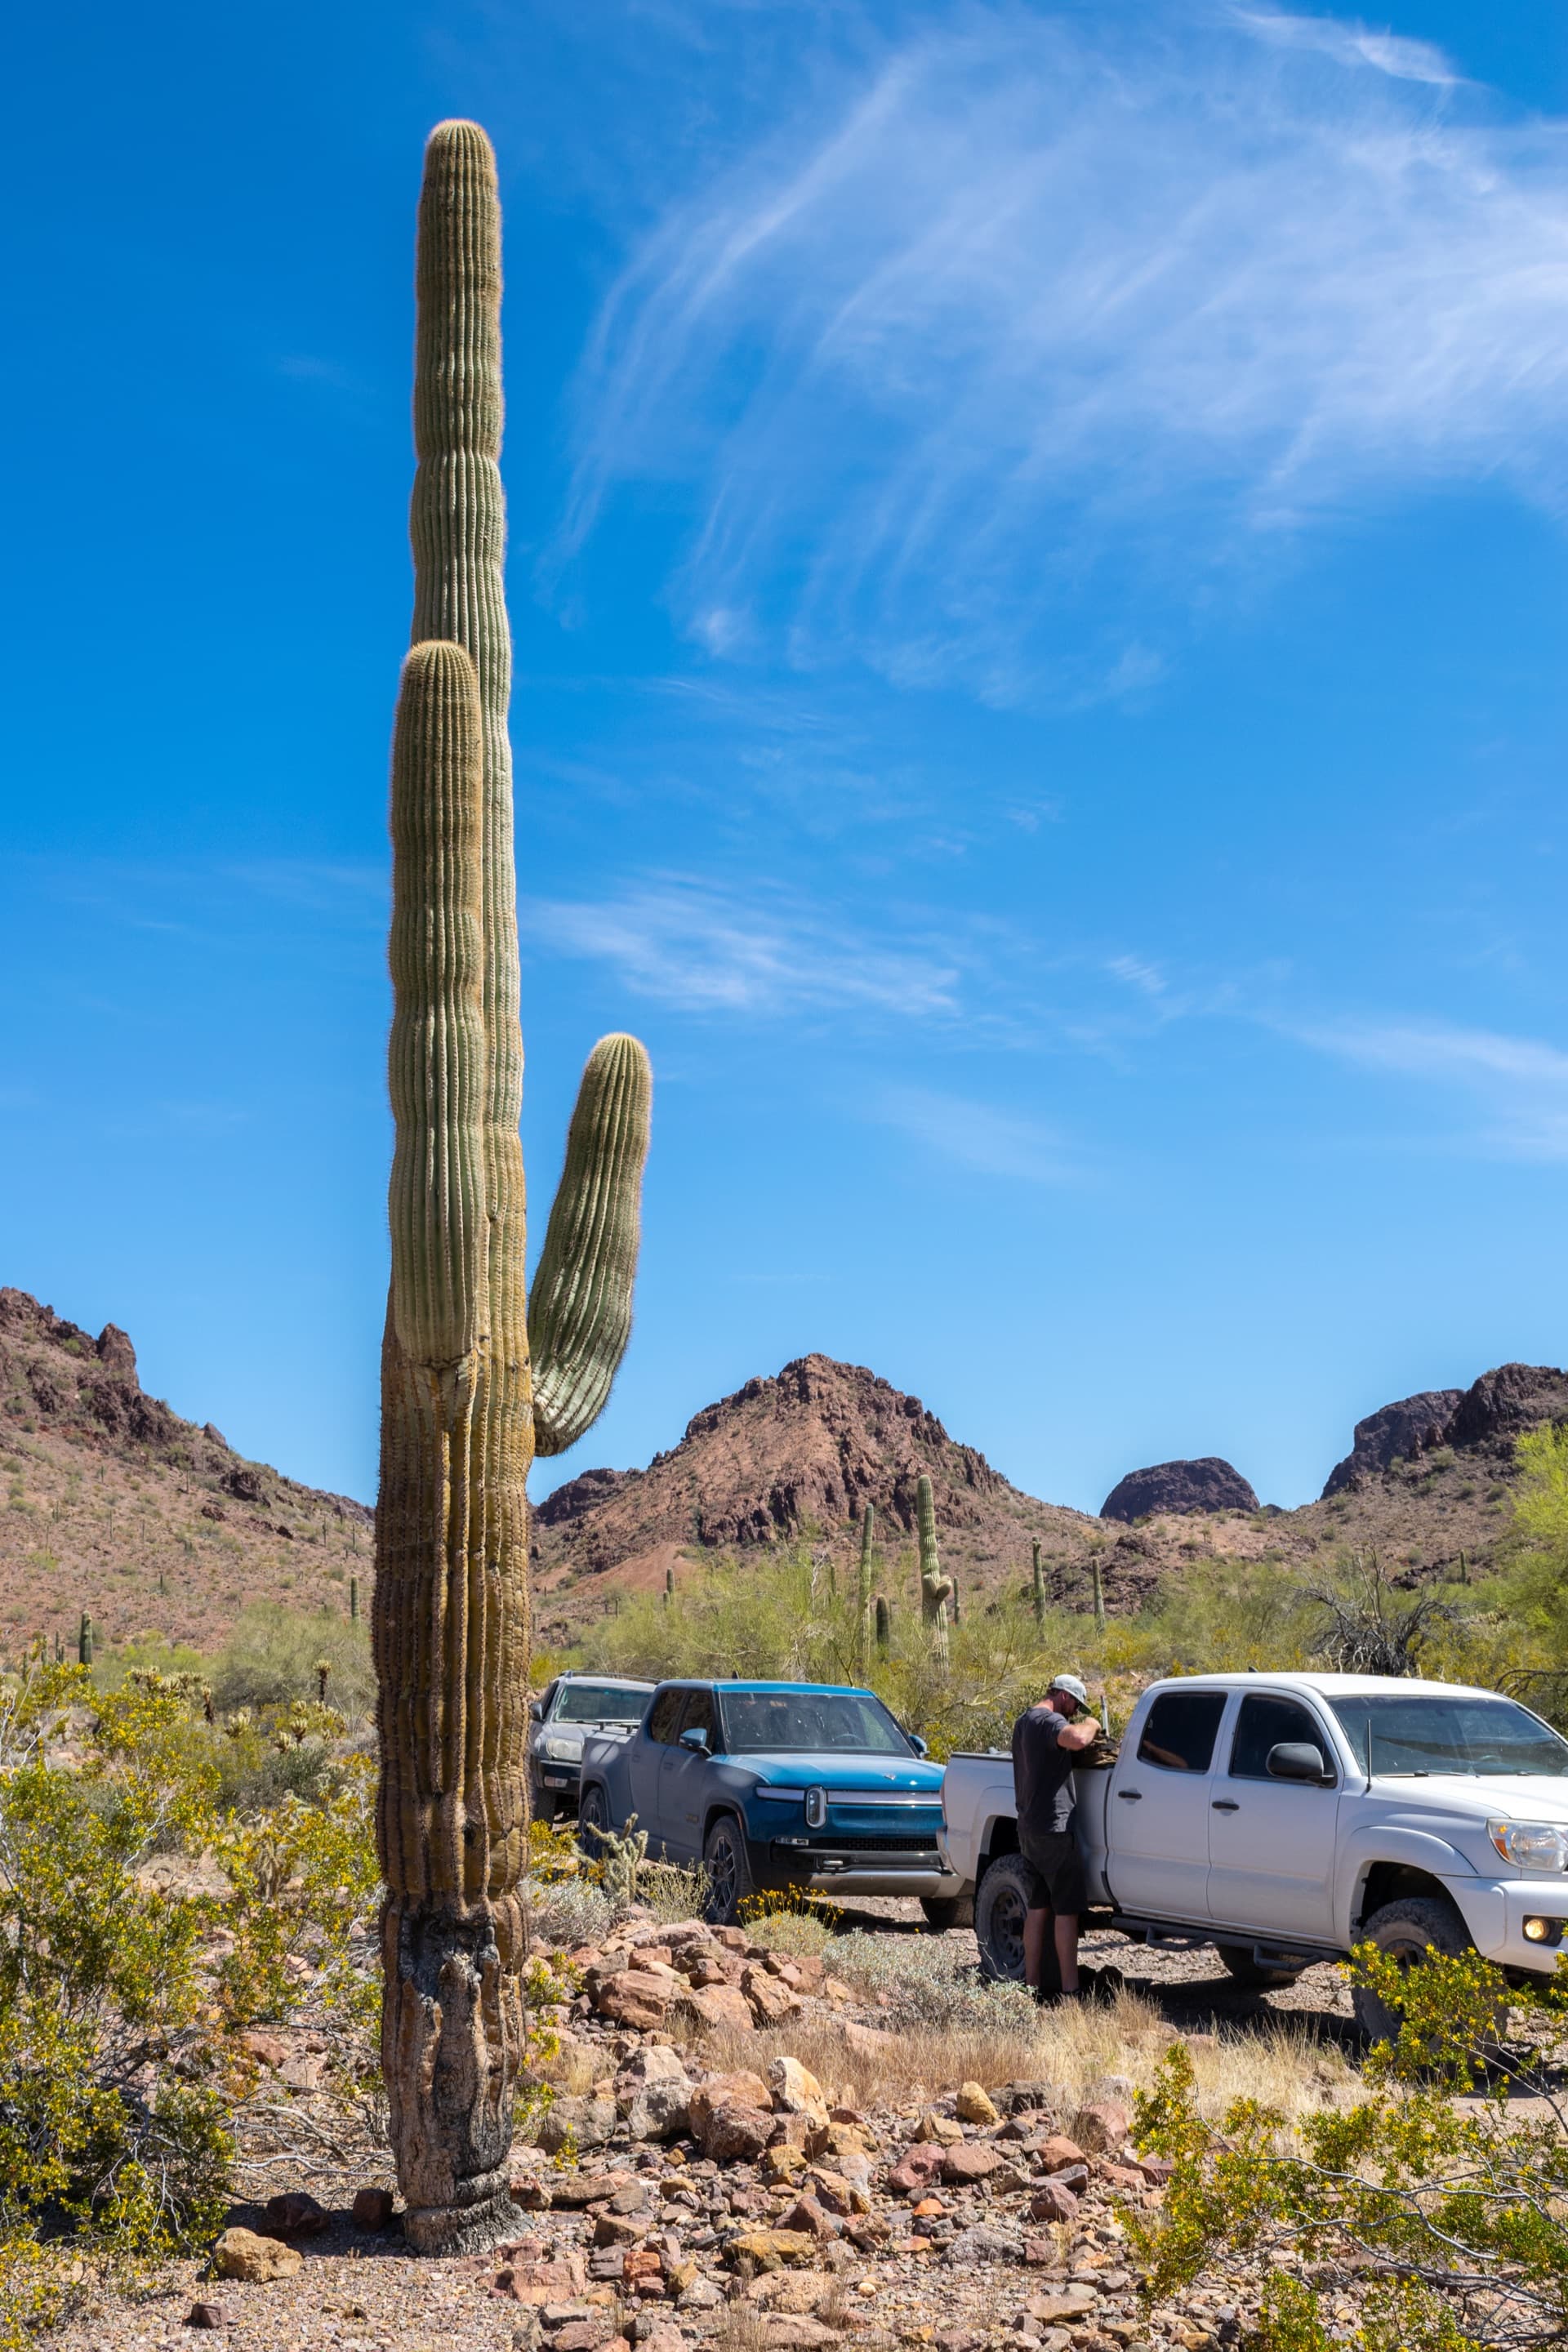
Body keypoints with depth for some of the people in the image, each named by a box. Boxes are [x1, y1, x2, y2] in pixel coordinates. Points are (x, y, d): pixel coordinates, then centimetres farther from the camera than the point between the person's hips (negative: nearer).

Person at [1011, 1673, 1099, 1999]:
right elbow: (1077, 1740, -34)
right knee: (1067, 1910, -6)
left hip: (1028, 1829, 10)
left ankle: (1032, 1986, 13)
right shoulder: (1048, 1720, -14)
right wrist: (1091, 1725, -14)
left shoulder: (1024, 1721, 19)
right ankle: (1070, 1992, -7)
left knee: (1038, 1907, 12)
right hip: (1053, 1828, -10)